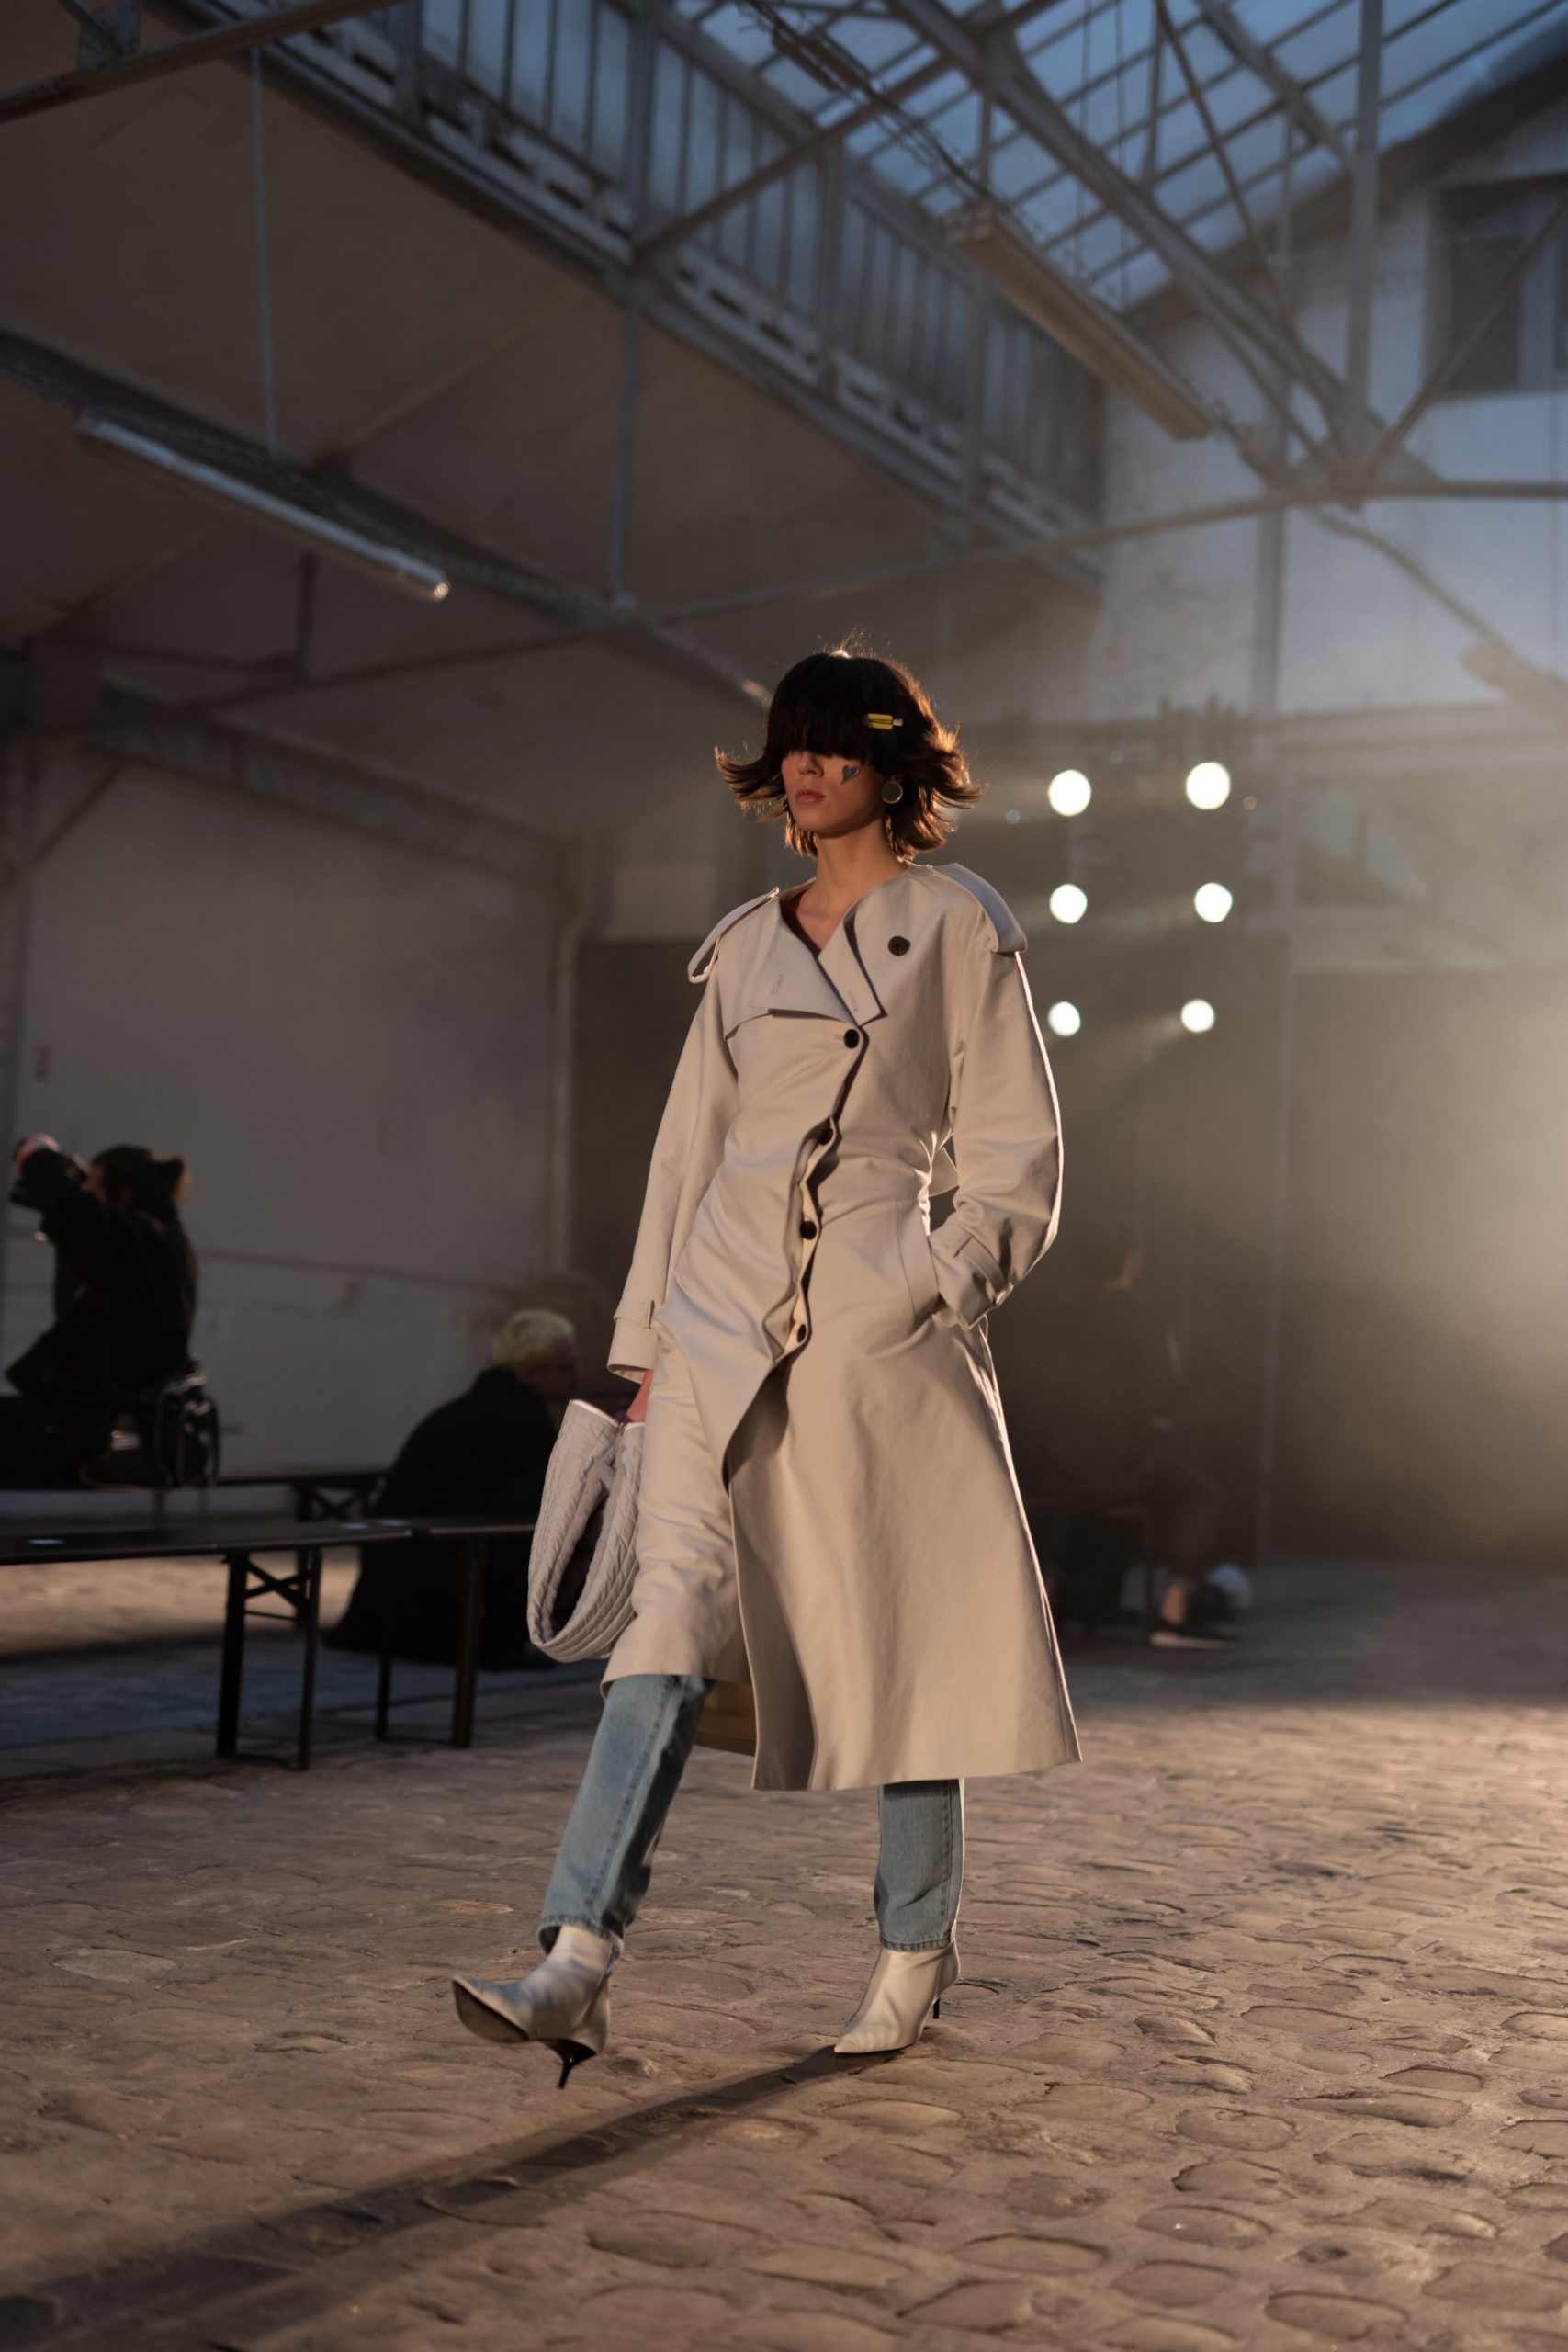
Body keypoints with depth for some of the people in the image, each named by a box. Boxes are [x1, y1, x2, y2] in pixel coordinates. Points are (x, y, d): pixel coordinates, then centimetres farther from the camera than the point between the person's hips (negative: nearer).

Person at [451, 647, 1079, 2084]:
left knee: (902, 1633, 2)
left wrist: (939, 1293, -10)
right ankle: (578, 1966, -15)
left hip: (876, 1314, -3)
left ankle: (916, 1955, 19)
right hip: (724, 1314, 4)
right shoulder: (745, 948, 16)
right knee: (674, 1613, -9)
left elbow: (1017, 1159, 1)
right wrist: (648, 1338, 14)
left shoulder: (957, 926, 3)